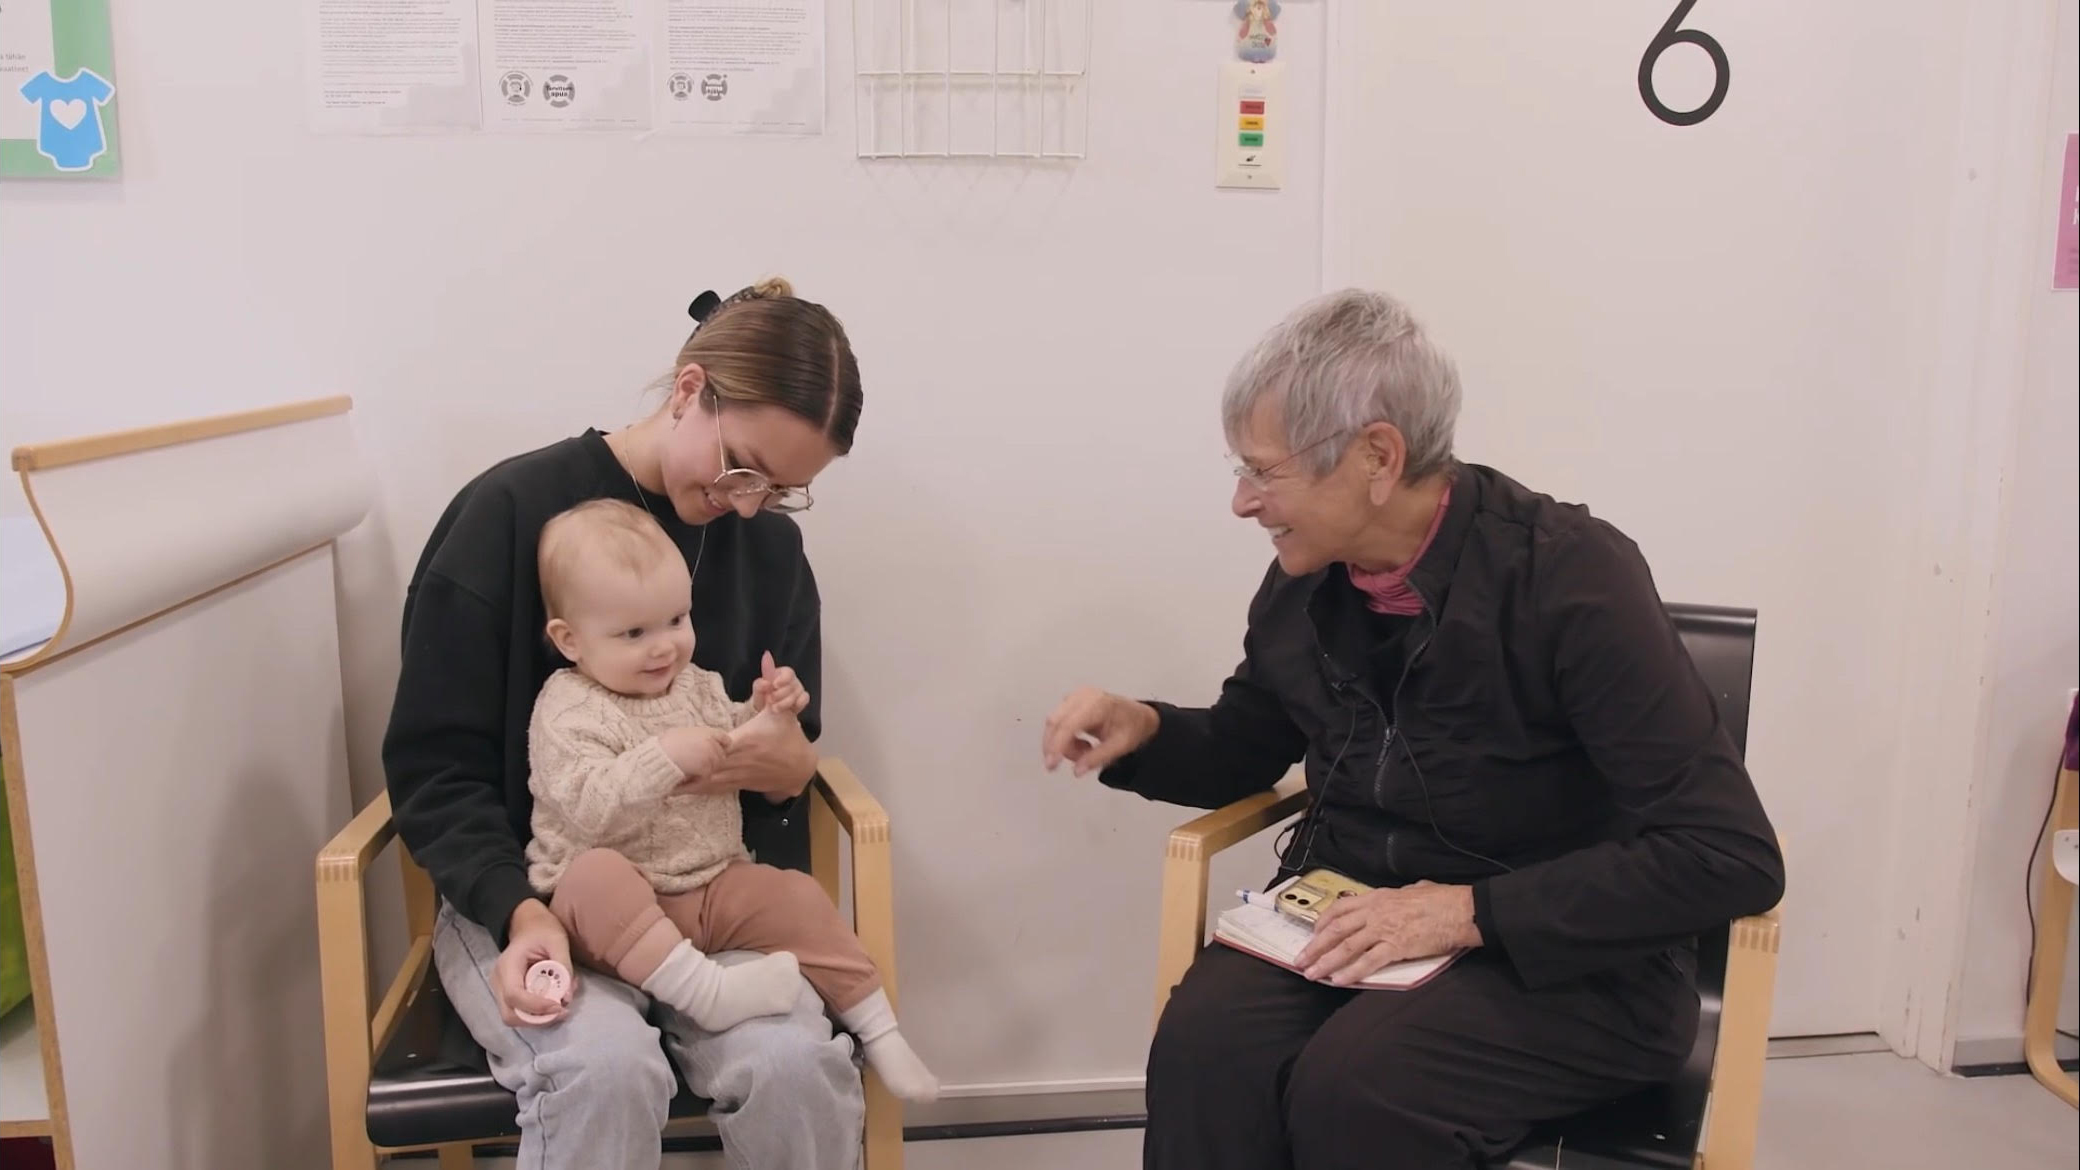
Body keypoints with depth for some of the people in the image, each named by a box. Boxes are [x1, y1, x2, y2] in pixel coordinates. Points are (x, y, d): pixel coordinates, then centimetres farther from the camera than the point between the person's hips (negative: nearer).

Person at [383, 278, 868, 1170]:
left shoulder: (771, 546, 3)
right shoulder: (513, 511, -10)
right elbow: (434, 765, -8)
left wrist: (789, 769, -12)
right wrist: (519, 911, -24)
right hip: (522, 891, -2)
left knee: (791, 1063, -27)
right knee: (605, 1068, -34)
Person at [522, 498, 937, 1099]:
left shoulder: (696, 686, 7)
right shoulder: (568, 712, -13)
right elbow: (589, 811, -27)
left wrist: (766, 718, 0)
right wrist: (665, 757, -35)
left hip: (713, 886, 6)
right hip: (618, 901, -5)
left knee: (797, 898, -12)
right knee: (596, 877, -36)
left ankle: (879, 1030, -2)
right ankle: (708, 992, -42)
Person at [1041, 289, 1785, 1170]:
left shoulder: (1571, 578, -18)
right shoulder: (1306, 578, -1)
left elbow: (1732, 858, -20)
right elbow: (1243, 753, 18)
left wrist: (1473, 912, -25)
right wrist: (1142, 732, -5)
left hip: (1564, 959, -4)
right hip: (1349, 915, 5)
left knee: (1356, 1083, -32)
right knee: (1205, 1046, -26)